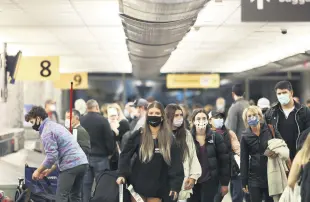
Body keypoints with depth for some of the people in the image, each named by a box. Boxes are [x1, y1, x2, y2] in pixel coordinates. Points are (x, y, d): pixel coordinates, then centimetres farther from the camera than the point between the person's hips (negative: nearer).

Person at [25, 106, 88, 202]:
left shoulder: (46, 131, -7)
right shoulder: (55, 125, 24)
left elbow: (51, 156, -15)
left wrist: (38, 171, -2)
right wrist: (50, 170, 24)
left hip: (71, 165, -9)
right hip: (82, 162, 9)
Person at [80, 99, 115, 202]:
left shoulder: (80, 120, 1)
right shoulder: (102, 120, -10)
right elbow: (110, 138, -10)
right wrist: (110, 152, 4)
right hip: (100, 156, -4)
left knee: (86, 184, 8)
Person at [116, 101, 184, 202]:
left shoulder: (169, 139, 2)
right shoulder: (138, 135, 0)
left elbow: (176, 163, 0)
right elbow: (125, 155, -1)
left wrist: (175, 185, -7)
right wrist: (122, 174, -14)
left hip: (157, 188, 0)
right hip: (138, 185, 0)